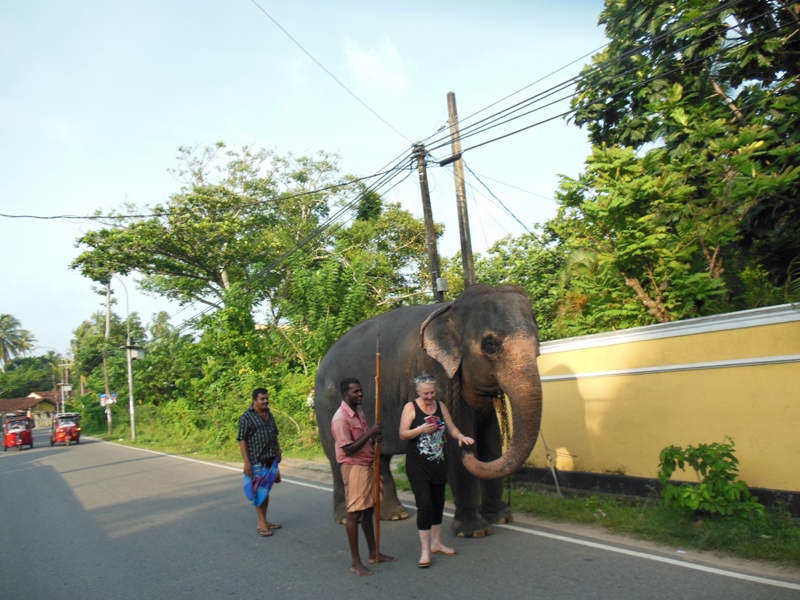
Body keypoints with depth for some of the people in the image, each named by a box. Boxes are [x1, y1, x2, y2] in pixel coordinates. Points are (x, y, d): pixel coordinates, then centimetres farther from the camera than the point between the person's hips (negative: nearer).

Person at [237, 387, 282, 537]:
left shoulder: (269, 415, 12)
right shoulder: (246, 417, -9)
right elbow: (242, 440, -12)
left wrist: (278, 452, 17)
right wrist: (246, 461, -17)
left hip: (271, 459, 7)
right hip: (257, 460, -6)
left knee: (266, 490, 13)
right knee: (259, 491, 1)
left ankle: (264, 521, 22)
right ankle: (261, 523, 9)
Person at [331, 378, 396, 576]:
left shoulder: (359, 411, 9)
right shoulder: (341, 418, -19)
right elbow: (348, 449, -22)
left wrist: (375, 439, -3)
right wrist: (370, 433, -24)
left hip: (368, 465, 9)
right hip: (354, 467, -9)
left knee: (368, 510, 16)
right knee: (355, 513, -1)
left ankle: (374, 553, 28)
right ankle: (355, 562, 9)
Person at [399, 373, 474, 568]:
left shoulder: (441, 406, 7)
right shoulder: (411, 407, -6)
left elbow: (452, 428, 8)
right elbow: (403, 434, -9)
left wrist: (460, 436, -14)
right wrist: (420, 430, -25)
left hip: (438, 463, 5)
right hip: (417, 464, -5)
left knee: (438, 503, 13)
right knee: (424, 503, -11)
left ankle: (436, 544, 29)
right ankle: (425, 551, -2)